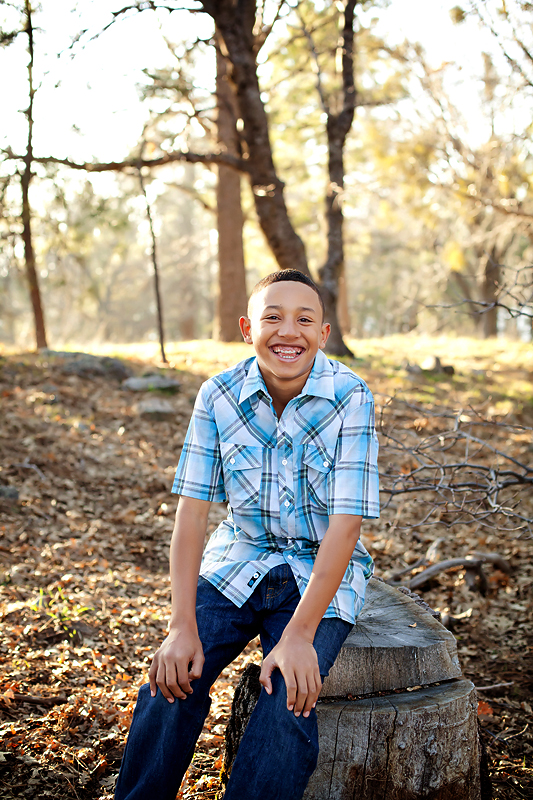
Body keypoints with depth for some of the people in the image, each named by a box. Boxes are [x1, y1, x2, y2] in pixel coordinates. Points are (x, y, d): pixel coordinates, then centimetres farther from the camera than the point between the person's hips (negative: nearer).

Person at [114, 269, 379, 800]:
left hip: (320, 571, -2)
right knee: (173, 680, -16)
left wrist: (300, 634, -25)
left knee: (289, 703, -24)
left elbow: (345, 524, -18)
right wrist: (183, 626, -17)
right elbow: (192, 510, -8)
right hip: (238, 559, 2)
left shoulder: (351, 398, -16)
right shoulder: (219, 396, -8)